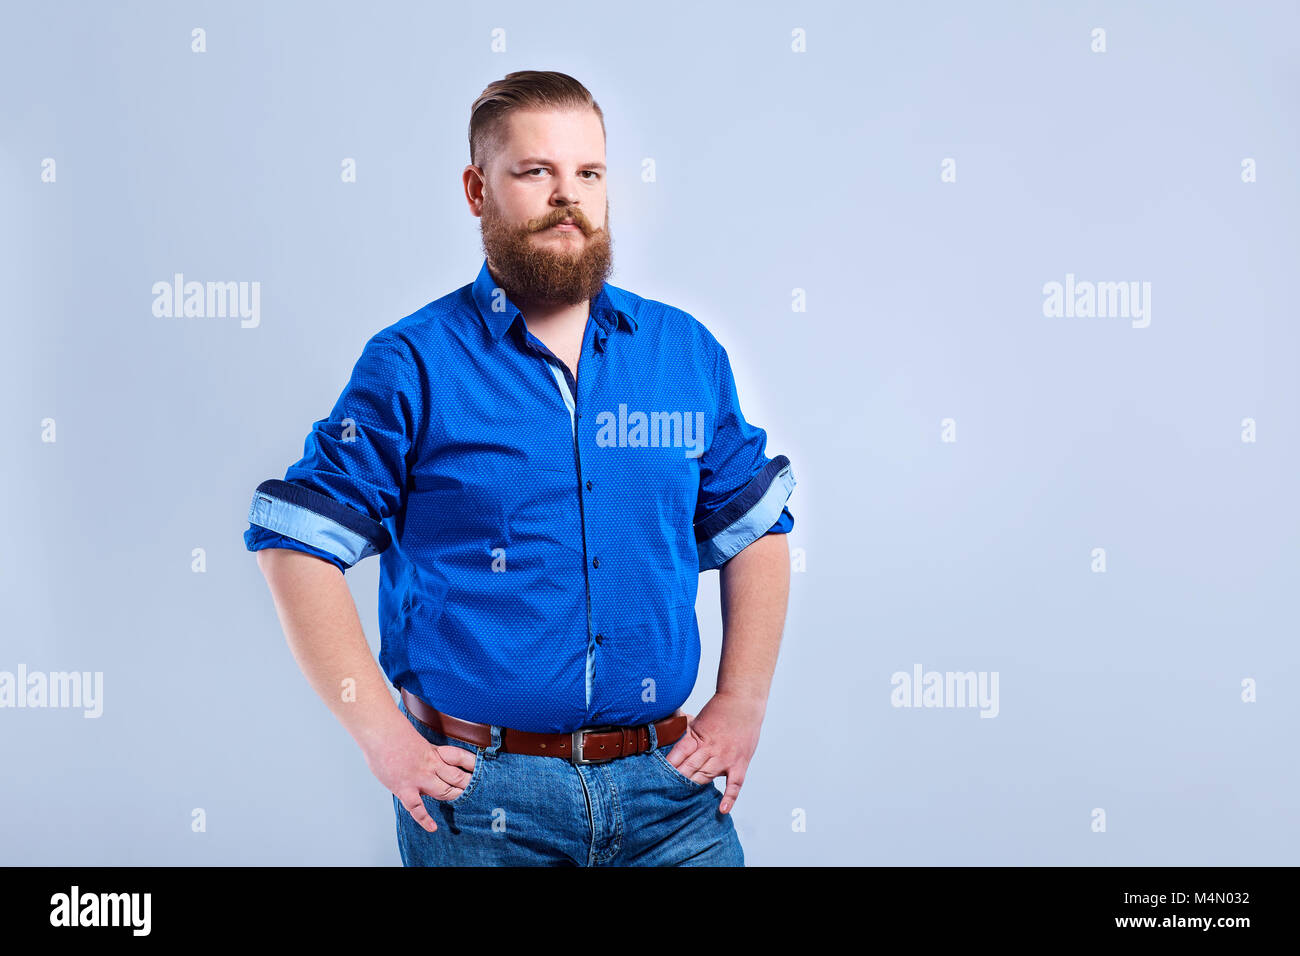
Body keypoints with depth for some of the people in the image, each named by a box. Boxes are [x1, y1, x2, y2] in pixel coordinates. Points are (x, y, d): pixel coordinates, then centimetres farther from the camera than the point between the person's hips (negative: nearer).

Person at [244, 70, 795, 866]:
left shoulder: (687, 352, 6)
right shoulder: (412, 365, -5)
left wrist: (743, 704, 4)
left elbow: (755, 530, 13)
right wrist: (382, 734, -9)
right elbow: (296, 542, -5)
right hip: (479, 800, -2)